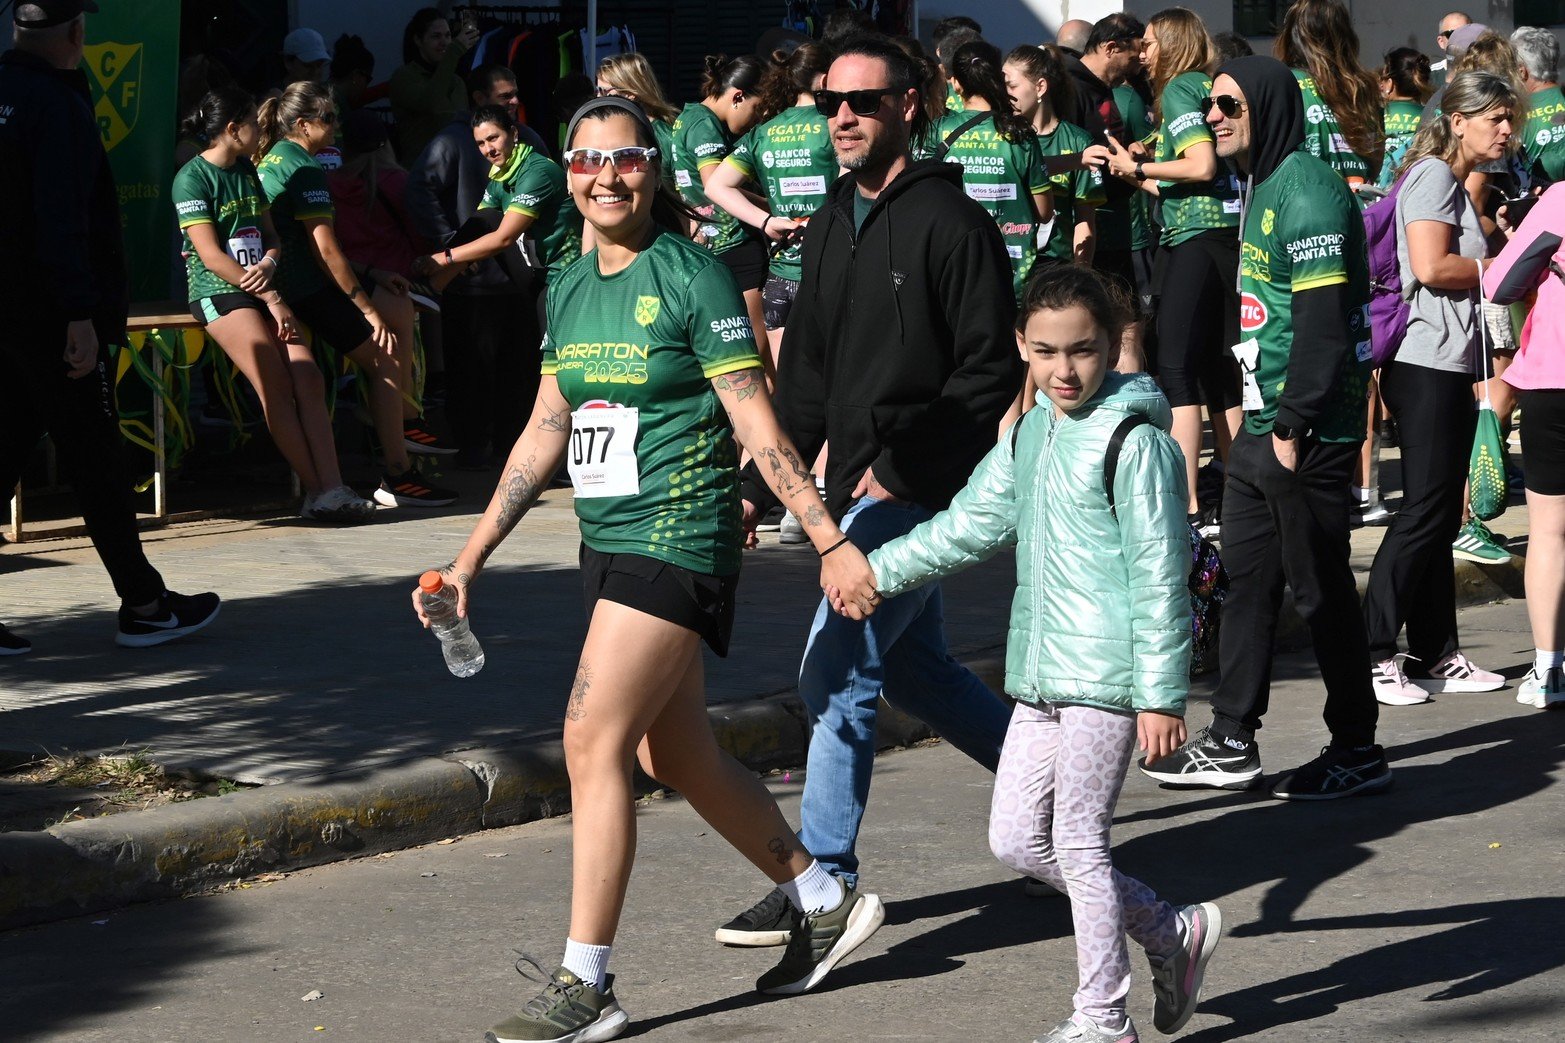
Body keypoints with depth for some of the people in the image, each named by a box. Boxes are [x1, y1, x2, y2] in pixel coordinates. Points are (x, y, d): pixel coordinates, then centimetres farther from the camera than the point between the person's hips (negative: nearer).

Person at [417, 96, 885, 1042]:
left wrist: (830, 541, -13)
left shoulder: (691, 277, -10)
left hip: (678, 537, -8)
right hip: (611, 543, 8)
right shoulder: (571, 290, 11)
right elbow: (547, 432, 17)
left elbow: (756, 425, -11)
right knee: (679, 757, 13)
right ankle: (825, 904, 31)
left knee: (594, 740, -13)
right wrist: (473, 557, 14)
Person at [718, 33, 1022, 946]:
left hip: (920, 491, -9)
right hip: (860, 489, 9)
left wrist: (900, 465, -18)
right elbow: (807, 374, 17)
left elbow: (993, 369, -15)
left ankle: (825, 876, -4)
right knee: (917, 667, 18)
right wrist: (760, 486, 11)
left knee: (838, 674, -10)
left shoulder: (949, 222, -12)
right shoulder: (834, 227, 13)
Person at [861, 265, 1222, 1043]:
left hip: (1106, 674, -8)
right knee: (1017, 839, 9)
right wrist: (878, 570, 17)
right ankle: (1173, 932, 21)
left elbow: (1160, 575, -14)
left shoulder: (1133, 442, -12)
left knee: (1079, 840, -4)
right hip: (1041, 672, 9)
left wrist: (1161, 695, -16)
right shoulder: (1028, 438, 12)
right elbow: (971, 524, 23)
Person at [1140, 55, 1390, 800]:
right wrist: (1257, 415, 17)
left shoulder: (1304, 190, -17)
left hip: (1308, 434, -10)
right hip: (1261, 425, 10)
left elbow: (1324, 320, -22)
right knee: (1246, 578, 12)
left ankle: (1358, 751, 9)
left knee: (1319, 588, -2)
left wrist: (1294, 425, -20)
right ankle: (1231, 744, 19)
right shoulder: (1260, 187, 14)